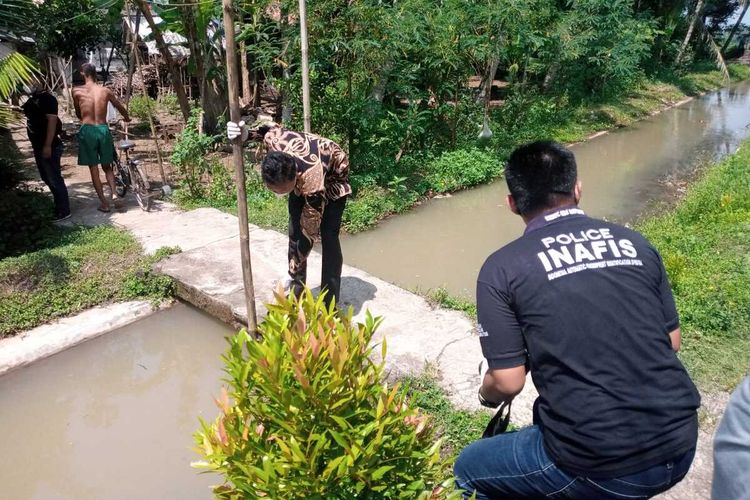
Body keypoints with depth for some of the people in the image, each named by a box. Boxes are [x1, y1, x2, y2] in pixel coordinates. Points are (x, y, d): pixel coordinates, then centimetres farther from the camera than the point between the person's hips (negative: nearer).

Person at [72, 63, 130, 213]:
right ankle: (113, 193, -3)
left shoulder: (77, 91, -2)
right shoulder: (106, 91, 2)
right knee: (107, 166, 18)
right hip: (103, 129, 2)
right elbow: (120, 107, 18)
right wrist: (126, 118, 40)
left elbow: (78, 113, 13)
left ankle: (104, 203, 5)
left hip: (87, 130, -2)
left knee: (93, 168, 6)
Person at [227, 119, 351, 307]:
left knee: (328, 237, -11)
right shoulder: (274, 141, -35)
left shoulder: (313, 183, -45)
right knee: (295, 233, 0)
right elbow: (269, 126, -8)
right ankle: (297, 293, 12)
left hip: (333, 175, -5)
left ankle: (329, 304, -1)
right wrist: (246, 133, -27)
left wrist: (293, 269, -29)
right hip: (300, 178, 5)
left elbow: (309, 232, -34)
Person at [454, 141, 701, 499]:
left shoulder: (502, 268, -10)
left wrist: (487, 395, 14)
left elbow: (508, 382, -8)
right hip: (680, 447, 6)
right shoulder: (635, 243, 4)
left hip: (601, 468, -5)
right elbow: (672, 341, 11)